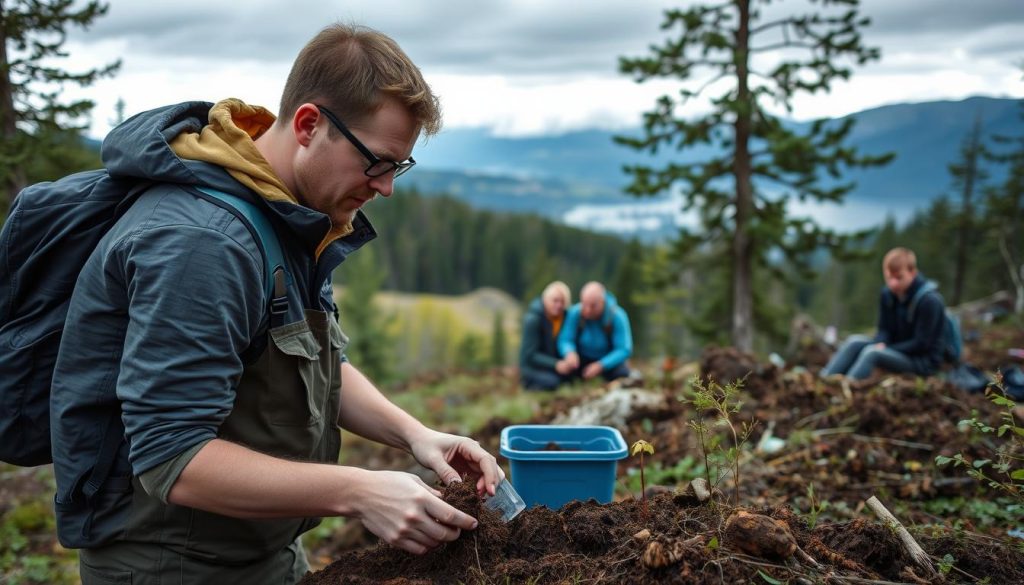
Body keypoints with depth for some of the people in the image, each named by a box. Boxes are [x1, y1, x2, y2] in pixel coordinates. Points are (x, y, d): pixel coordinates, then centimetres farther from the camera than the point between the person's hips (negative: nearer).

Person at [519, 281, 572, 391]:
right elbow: (530, 354, -19)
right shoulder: (533, 319, -18)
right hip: (533, 366, -5)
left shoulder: (566, 315, -3)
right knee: (550, 382, -33)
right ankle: (528, 380, -3)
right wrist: (555, 364, -31)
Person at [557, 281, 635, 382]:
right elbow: (565, 340, -19)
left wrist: (600, 365, -39)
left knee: (623, 374, -28)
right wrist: (570, 353, -44)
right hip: (582, 359, 1)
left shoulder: (617, 316, -23)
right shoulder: (575, 313, -20)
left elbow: (624, 350, -25)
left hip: (609, 360, -1)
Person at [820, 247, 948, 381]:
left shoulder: (929, 301, -19)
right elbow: (884, 330, 6)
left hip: (924, 361, -7)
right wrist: (880, 344, -18)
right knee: (854, 341, -16)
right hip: (896, 349, 7)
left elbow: (921, 344, -17)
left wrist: (886, 349, -20)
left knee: (872, 353, -30)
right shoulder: (887, 294, 1)